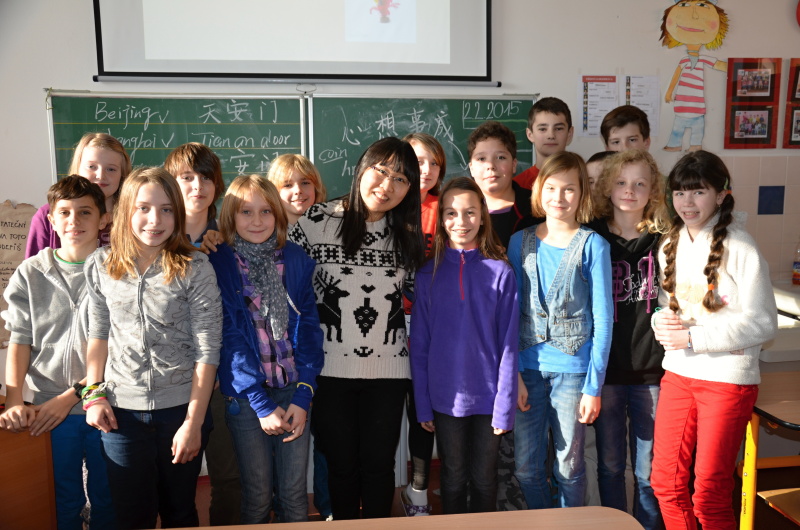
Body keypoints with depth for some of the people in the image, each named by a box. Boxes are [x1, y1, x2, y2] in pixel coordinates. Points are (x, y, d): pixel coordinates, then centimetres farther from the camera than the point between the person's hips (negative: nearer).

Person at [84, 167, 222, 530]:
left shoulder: (195, 269, -11)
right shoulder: (99, 266, -1)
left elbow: (208, 350, -11)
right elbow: (98, 334, 10)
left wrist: (193, 422, -11)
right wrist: (94, 394, 2)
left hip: (181, 407, -2)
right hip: (121, 410, 2)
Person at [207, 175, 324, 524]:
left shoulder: (295, 259, 2)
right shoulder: (219, 264, -5)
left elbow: (309, 327, 0)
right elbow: (229, 337, -9)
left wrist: (303, 396, -9)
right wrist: (262, 404, -13)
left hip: (293, 390, 2)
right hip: (246, 394, -2)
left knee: (295, 492, 9)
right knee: (257, 495, 9)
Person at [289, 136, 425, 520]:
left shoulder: (407, 233, 6)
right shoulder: (318, 220, -5)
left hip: (388, 370, 2)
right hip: (330, 369, -2)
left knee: (379, 464, 11)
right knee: (342, 464, 12)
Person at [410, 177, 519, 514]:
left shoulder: (500, 272, -5)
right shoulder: (428, 274, -1)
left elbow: (508, 344, -5)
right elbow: (419, 346, 1)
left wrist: (505, 404, -7)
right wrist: (423, 405, -1)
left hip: (487, 397, -1)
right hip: (445, 397, 1)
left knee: (484, 480, 14)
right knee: (453, 479, 15)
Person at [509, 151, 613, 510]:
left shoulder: (592, 246, -4)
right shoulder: (520, 242, 5)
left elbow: (602, 319, -5)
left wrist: (594, 386, -8)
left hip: (573, 368, -2)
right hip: (529, 368, 3)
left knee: (569, 466, 9)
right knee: (526, 466, 10)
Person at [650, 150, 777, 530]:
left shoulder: (740, 248, -12)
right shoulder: (670, 246, 7)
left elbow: (762, 323, -13)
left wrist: (694, 337, -18)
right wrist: (662, 323, -7)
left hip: (727, 379, -5)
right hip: (677, 373, 6)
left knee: (709, 494, 4)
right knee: (666, 483, 11)